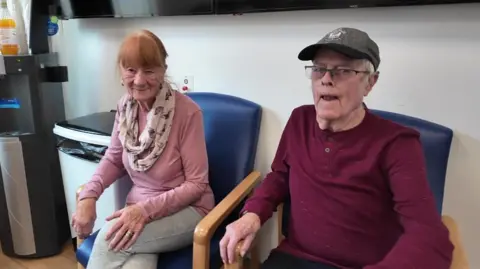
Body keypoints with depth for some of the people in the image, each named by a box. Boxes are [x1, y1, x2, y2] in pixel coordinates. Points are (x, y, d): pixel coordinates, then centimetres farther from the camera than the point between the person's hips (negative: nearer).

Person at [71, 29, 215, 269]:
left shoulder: (187, 112, -19)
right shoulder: (125, 106, -1)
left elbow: (197, 184, -14)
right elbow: (114, 159, 10)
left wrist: (146, 209, -24)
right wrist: (88, 196, -7)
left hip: (186, 210, -3)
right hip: (139, 208, 3)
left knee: (108, 239, -26)